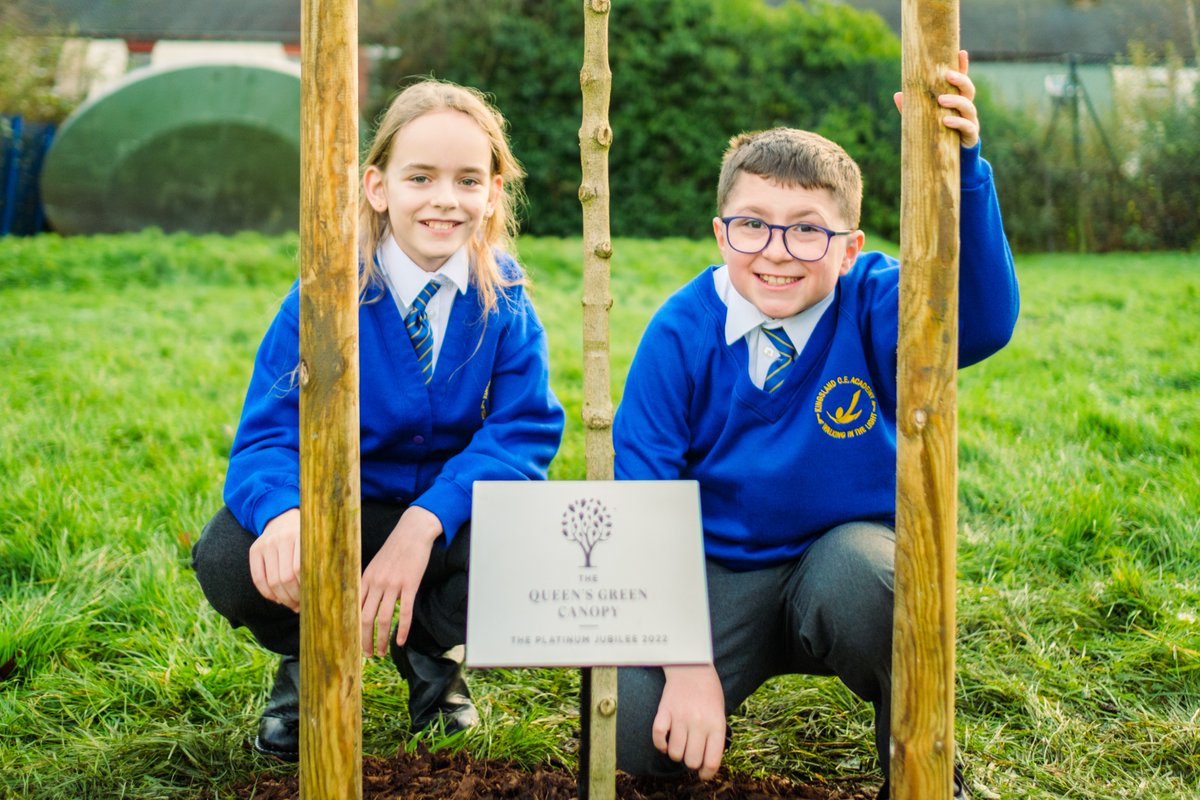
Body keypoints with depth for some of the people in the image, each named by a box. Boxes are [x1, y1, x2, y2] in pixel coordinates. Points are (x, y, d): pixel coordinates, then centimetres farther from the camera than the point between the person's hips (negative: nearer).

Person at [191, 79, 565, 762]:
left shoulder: (503, 297, -11)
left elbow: (526, 427, -18)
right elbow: (268, 435, -21)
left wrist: (424, 523, -35)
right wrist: (284, 514, -47)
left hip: (449, 510, 1)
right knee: (227, 561, -31)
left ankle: (434, 649, 5)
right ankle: (309, 657, 8)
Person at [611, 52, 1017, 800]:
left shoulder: (875, 308, -13)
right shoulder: (682, 333, -11)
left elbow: (982, 320, -37)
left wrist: (958, 166, -52)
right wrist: (687, 662, -20)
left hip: (852, 548, -1)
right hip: (721, 569, 1)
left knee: (856, 571, -38)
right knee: (635, 730, -22)